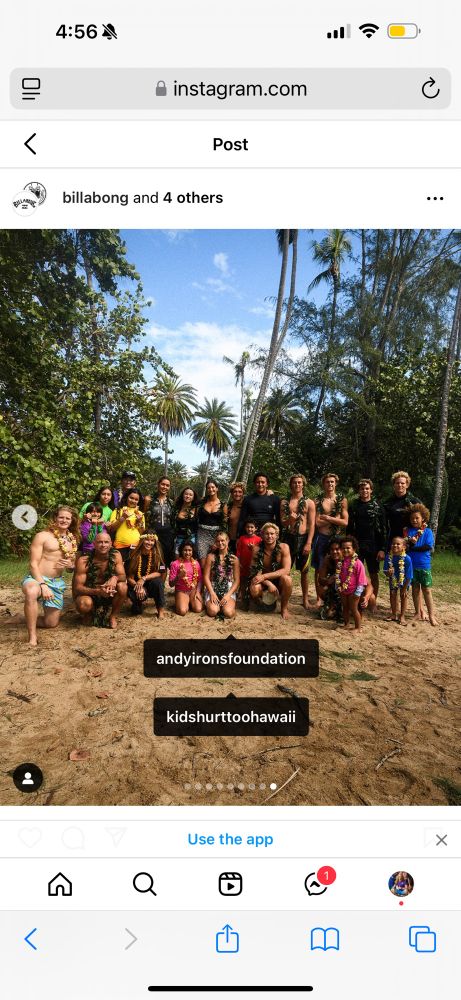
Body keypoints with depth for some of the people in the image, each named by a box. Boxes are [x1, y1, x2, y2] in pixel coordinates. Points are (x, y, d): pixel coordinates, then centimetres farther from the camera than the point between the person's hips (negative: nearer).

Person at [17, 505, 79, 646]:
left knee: (52, 623, 3)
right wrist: (43, 585, -24)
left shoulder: (72, 540, 11)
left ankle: (23, 618, 30)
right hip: (37, 578, -6)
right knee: (32, 592, -42)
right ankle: (32, 637, -30)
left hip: (57, 582, 6)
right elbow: (33, 564, -12)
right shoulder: (42, 536, -6)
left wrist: (70, 565, -7)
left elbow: (72, 569, 18)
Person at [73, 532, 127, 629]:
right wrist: (97, 591, -38)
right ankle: (88, 615, 4)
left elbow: (123, 576, -11)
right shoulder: (83, 561, -19)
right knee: (84, 604, -36)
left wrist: (115, 578, -37)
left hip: (109, 595, 3)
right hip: (89, 594, -3)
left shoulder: (116, 556, -9)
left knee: (122, 586, -26)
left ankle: (113, 616, -3)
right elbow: (77, 587, -20)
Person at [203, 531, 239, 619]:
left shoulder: (234, 559, 3)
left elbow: (237, 580, 2)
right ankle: (209, 604, 9)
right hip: (212, 589, 0)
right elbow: (206, 577, -1)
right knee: (213, 611, -27)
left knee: (228, 613, -26)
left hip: (229, 590, 0)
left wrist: (228, 595, -11)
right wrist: (212, 593, -13)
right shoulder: (211, 557, 1)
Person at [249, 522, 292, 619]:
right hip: (264, 582, 0)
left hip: (278, 581, 0)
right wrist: (269, 583, -29)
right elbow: (256, 572, -11)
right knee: (254, 590, -33)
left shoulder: (283, 547, -13)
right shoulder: (257, 550, -11)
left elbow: (286, 570, -21)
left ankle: (284, 608, -9)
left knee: (286, 579, -34)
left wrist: (264, 576, -29)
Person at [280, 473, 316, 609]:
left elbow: (312, 525, -2)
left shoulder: (309, 503, 4)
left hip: (303, 538, -1)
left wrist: (308, 543, -11)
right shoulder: (284, 502, 9)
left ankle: (305, 599, 13)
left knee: (304, 571, 4)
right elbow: (281, 522, 8)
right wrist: (289, 519, -15)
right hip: (288, 537, 1)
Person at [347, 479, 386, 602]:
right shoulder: (353, 506, 6)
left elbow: (383, 529, -2)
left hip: (373, 546, -1)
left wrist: (382, 549, -9)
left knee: (374, 575, 5)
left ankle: (373, 602, 15)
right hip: (356, 545, 1)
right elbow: (349, 527, 6)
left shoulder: (378, 507, 1)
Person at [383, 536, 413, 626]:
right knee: (393, 595, 15)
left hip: (404, 581, -3)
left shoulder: (407, 559, -32)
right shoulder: (388, 557, -24)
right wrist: (388, 573, -41)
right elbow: (385, 571, -16)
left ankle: (402, 616, 23)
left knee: (403, 596, 10)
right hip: (393, 580, 3)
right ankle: (394, 614, 32)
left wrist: (405, 588, -18)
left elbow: (408, 576, -24)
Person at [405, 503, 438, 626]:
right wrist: (410, 541, -21)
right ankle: (419, 612, 23)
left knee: (426, 589, 1)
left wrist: (413, 547, -9)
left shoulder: (427, 531, -3)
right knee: (415, 588, 11)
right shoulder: (407, 531, 3)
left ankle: (431, 615, 6)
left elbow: (428, 547, -12)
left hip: (424, 565, -2)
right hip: (411, 565, 2)